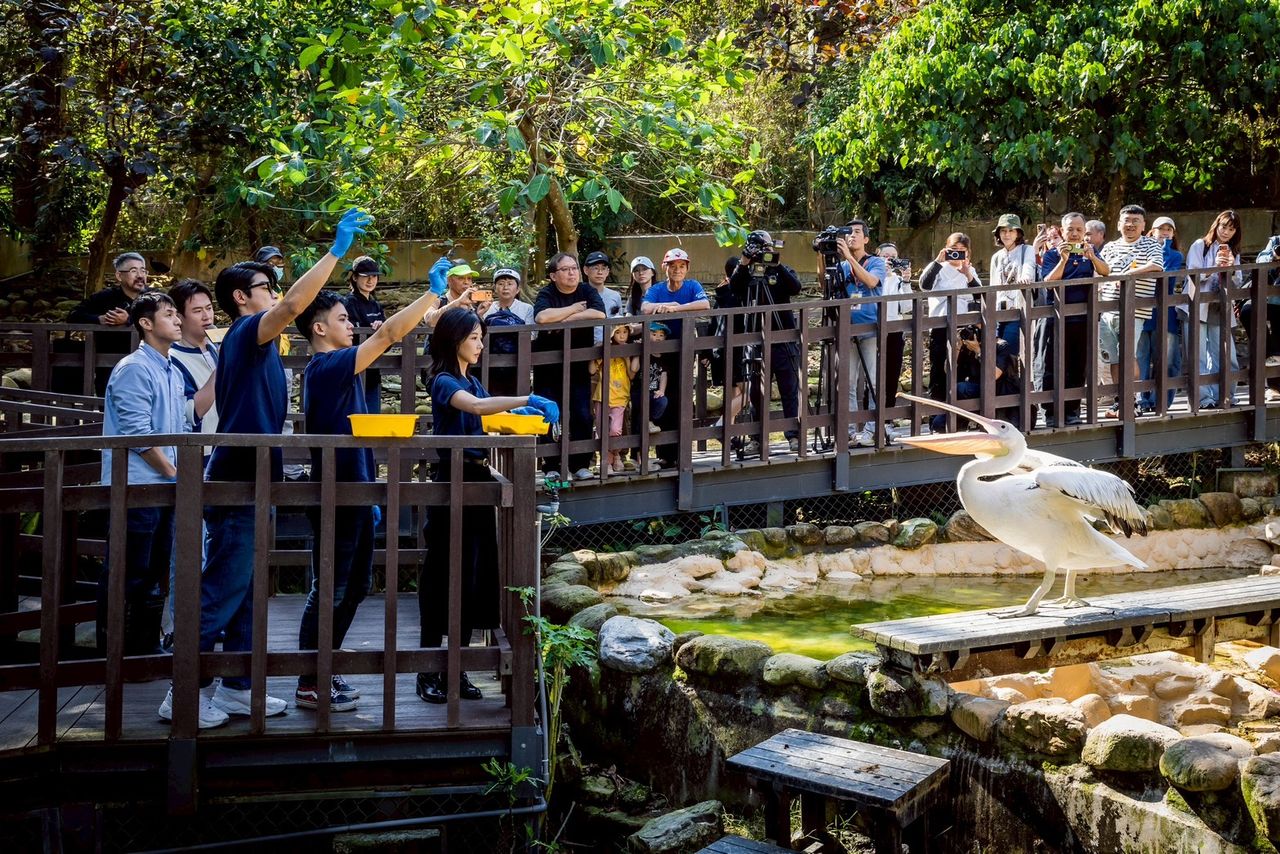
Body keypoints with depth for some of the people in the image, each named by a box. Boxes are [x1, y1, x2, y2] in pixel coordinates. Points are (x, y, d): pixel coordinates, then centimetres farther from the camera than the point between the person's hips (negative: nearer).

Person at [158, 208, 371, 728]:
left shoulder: (249, 343, 18)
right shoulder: (246, 333, -11)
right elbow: (293, 305, -29)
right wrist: (337, 250, -28)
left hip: (245, 481, 10)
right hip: (236, 484, -10)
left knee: (243, 591, 12)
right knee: (221, 590, -8)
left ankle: (236, 687, 17)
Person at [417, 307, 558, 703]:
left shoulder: (473, 382, 16)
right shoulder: (443, 382, -9)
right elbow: (475, 407, -28)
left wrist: (522, 413, -3)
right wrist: (527, 399, -33)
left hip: (477, 478, 8)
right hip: (452, 478, -8)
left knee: (474, 573, 8)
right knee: (442, 572, -5)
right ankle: (428, 670, 1)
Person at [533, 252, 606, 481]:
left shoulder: (587, 291, 2)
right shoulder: (547, 294, -5)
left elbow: (599, 314, -18)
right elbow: (541, 317, -28)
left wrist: (564, 318, -17)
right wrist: (574, 309, -16)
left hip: (578, 364, 2)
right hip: (548, 365, -2)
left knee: (582, 415, -3)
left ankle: (580, 464, 9)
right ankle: (550, 466, 8)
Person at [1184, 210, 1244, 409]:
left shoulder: (1233, 252, 17)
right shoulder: (1199, 246, 3)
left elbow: (1237, 283, 9)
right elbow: (1193, 276, -5)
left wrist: (1231, 267, -10)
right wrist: (1214, 267, -19)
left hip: (1220, 309, 4)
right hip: (1198, 307, -4)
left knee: (1224, 355, -1)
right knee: (1199, 357, -8)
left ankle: (1222, 397, 7)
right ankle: (1204, 399, -7)